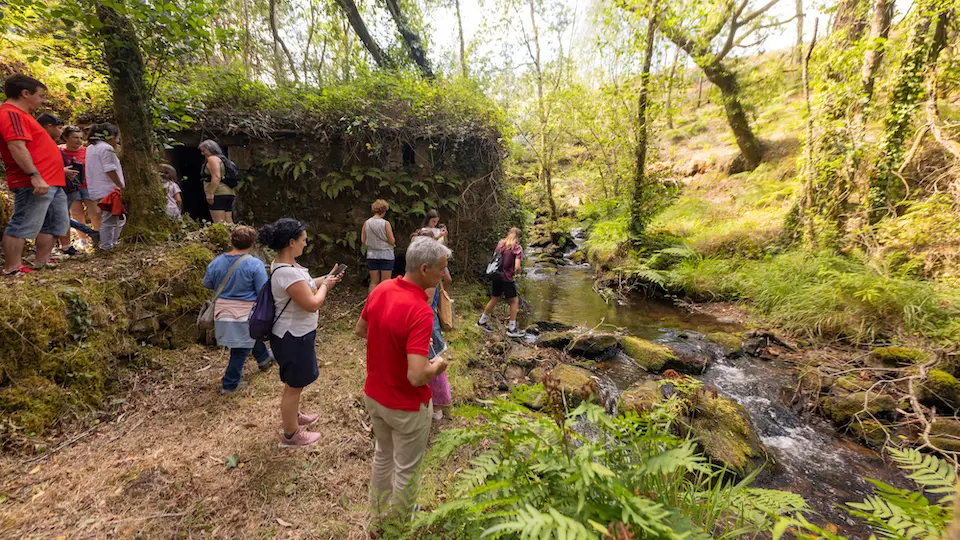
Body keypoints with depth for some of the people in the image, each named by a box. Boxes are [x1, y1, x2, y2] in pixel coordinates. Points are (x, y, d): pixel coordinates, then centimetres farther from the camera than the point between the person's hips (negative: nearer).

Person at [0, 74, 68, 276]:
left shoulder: (19, 114, 23)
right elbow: (16, 147, -21)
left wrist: (60, 170, 30)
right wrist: (35, 176, -27)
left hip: (51, 182, 11)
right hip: (35, 184, -11)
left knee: (57, 224, 15)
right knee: (23, 226, -8)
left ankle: (41, 263, 21)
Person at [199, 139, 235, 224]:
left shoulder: (212, 159, -4)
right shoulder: (222, 159, 25)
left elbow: (216, 177, -17)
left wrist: (210, 193, -20)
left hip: (219, 193, -10)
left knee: (219, 222, -15)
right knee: (229, 222, 5)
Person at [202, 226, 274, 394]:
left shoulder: (217, 262, -3)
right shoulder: (255, 264, -19)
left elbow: (207, 284, 11)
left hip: (223, 314, 6)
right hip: (244, 316, -6)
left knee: (252, 336, 29)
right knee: (240, 351, 11)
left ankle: (264, 359, 49)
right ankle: (229, 384, 23)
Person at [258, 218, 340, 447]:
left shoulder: (285, 265, 3)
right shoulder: (287, 272, -30)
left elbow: (303, 286, 19)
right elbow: (312, 304, -29)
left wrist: (325, 279, 9)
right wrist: (325, 286, -12)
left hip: (295, 333, 10)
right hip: (294, 337, -10)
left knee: (294, 382, 28)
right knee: (294, 385, 8)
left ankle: (293, 416, 49)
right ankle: (290, 435, 27)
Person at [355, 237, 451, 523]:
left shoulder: (381, 289, -9)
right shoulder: (421, 311, -33)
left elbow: (360, 330, 8)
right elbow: (416, 377, -35)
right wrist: (437, 365, -14)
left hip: (373, 395, 8)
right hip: (406, 406, -7)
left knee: (383, 455, 29)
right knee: (406, 469, 17)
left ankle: (380, 513, 52)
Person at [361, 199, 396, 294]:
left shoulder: (366, 223, -2)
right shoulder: (385, 223, -13)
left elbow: (363, 240, 3)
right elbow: (392, 241, -11)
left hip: (372, 255, 4)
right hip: (386, 255, -4)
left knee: (374, 282, 13)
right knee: (385, 283, 6)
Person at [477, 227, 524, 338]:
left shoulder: (500, 243, 5)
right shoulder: (517, 248, -12)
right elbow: (517, 266, -19)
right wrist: (515, 273, 0)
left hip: (496, 276, 6)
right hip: (507, 278, -6)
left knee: (494, 299, 21)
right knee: (514, 301, 9)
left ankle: (482, 321, 33)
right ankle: (512, 329, 13)